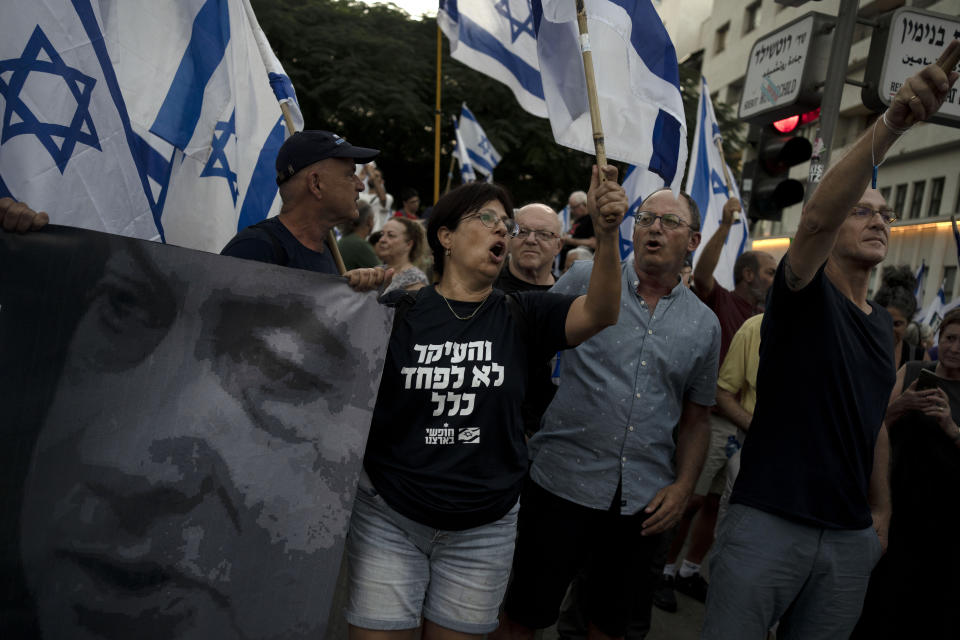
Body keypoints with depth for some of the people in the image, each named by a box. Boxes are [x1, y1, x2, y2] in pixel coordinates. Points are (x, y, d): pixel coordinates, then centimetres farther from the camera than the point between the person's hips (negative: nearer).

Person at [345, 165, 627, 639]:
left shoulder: (520, 316, -1)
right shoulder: (400, 313, -6)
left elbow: (599, 313, -17)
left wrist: (606, 235, -34)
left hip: (483, 528, 2)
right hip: (390, 520, -1)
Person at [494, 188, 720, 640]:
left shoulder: (704, 324, 7)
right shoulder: (586, 279, -2)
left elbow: (695, 419, 12)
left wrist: (683, 487, 1)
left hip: (644, 501, 3)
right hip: (562, 480, -3)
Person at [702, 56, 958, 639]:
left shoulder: (884, 323, 14)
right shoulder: (804, 293, -5)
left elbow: (874, 423, 20)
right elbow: (815, 216, -27)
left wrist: (882, 511, 18)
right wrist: (890, 125, -36)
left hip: (852, 538, 6)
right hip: (768, 523, -6)